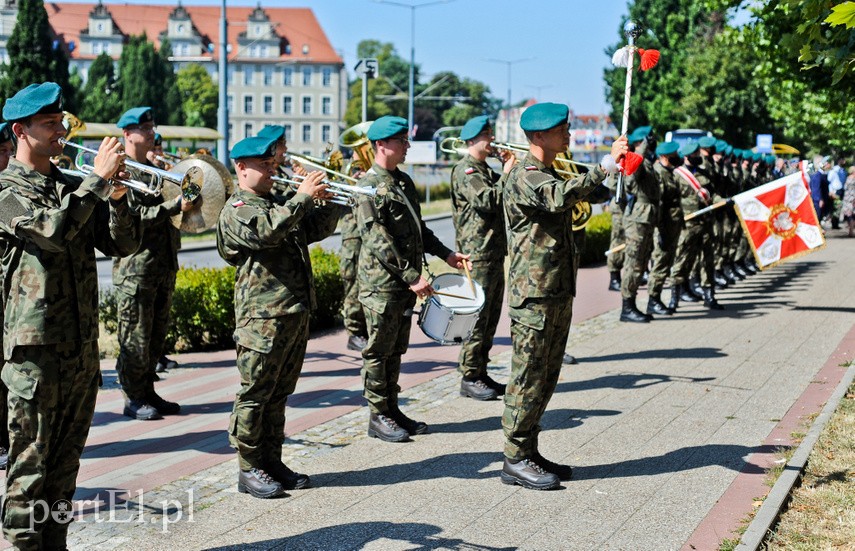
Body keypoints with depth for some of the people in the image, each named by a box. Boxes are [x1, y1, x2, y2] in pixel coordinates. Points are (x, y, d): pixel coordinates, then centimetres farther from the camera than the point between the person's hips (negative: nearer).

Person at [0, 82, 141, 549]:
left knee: (65, 462, 13)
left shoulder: (73, 189, 16)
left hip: (82, 348, 7)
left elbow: (123, 243, 8)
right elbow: (53, 230, -24)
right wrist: (99, 179, -19)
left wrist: (116, 198, -10)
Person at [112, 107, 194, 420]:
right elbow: (136, 216, -18)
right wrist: (176, 206, -24)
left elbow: (166, 206, 23)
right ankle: (133, 399, 5)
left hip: (164, 262, 8)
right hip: (136, 267, -8)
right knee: (136, 336, -2)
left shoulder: (155, 169, 17)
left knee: (157, 334, 12)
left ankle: (148, 391, 21)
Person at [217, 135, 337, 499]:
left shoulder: (280, 203, 20)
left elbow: (317, 229, 19)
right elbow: (266, 231, -27)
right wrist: (302, 197, -23)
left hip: (296, 313, 8)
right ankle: (249, 471, 6)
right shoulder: (236, 210, -7)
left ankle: (272, 462, 22)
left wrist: (331, 201, 2)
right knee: (254, 395, -1)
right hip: (263, 316, -8)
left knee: (278, 394, 14)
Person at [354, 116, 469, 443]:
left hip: (405, 281, 8)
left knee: (396, 349, 14)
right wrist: (412, 277, -22)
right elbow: (378, 240, -20)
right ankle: (378, 417, 8)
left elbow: (419, 229, 22)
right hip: (381, 283, -8)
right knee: (379, 351, 1)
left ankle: (392, 409, 23)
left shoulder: (404, 181, 14)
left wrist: (446, 255, 13)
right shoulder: (370, 186, -13)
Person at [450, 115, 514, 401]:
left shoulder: (486, 170, 20)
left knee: (490, 317, 13)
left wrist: (507, 169, 5)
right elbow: (487, 200, -24)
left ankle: (481, 373, 20)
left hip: (495, 253, 10)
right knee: (477, 317, -6)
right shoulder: (465, 170, -10)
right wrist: (506, 173, -16)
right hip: (478, 254, -10)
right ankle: (469, 379, -1)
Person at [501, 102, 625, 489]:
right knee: (528, 378, -4)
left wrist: (615, 171, 12)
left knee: (545, 378, 13)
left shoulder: (550, 178, 18)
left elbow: (588, 193, 30)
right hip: (534, 296, -10)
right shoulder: (525, 178, -15)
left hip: (558, 294, 10)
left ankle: (529, 453, 21)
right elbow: (562, 196, -34)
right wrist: (606, 165, -41)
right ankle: (516, 460, 3)